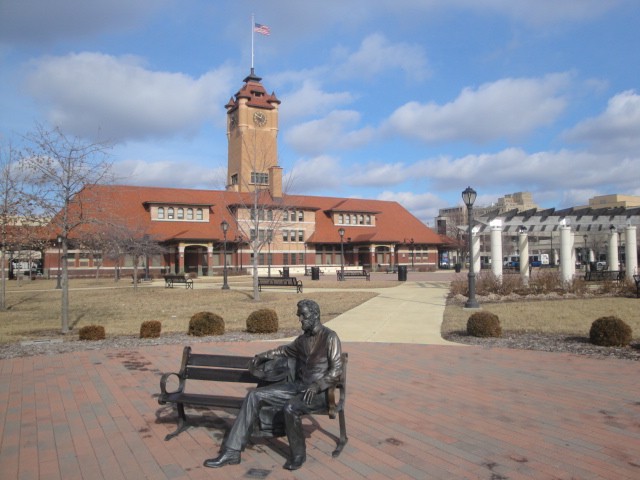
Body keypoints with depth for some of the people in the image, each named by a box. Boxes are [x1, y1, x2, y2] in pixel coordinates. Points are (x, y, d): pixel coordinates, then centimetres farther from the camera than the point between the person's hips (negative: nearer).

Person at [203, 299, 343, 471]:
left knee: (290, 408, -36)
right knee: (255, 395, -7)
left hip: (319, 392, -7)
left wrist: (317, 386, -29)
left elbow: (336, 370, -16)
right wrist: (264, 356, 20)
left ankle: (298, 454, -7)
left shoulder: (330, 337, -10)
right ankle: (232, 451, -6)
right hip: (298, 387, 8)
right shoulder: (303, 338, 12)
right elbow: (285, 350, 32)